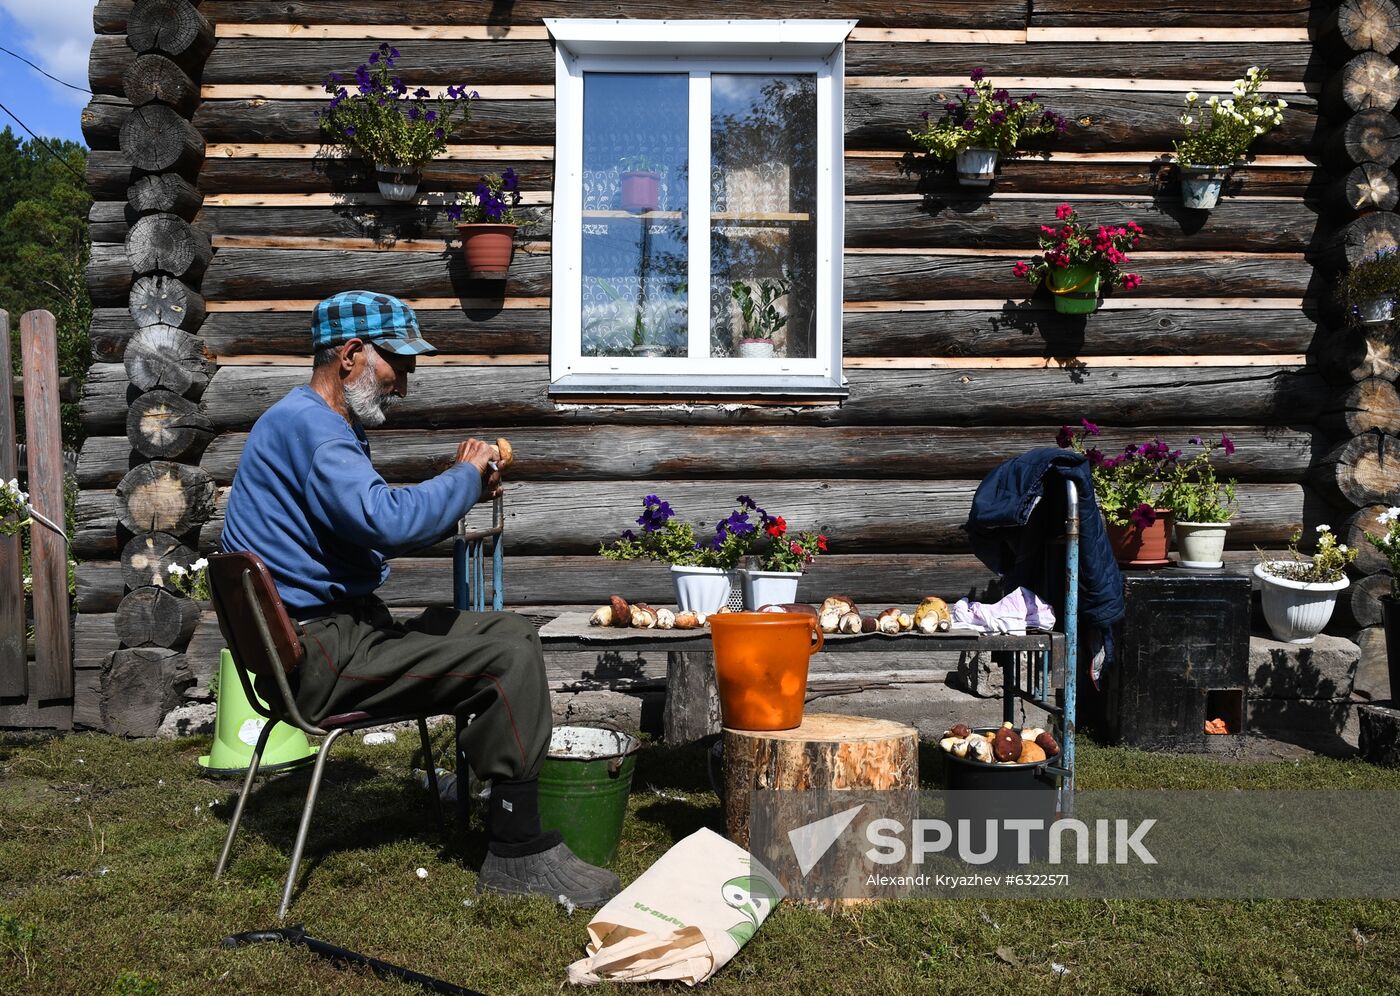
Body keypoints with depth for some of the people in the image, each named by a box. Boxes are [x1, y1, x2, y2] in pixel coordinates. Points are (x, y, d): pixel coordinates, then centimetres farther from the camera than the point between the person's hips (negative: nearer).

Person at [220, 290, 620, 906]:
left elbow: (381, 530, 24)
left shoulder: (324, 424, 19)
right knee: (510, 657, -17)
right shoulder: (304, 422, -16)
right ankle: (516, 854, -10)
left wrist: (461, 486, 9)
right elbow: (387, 521, -31)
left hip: (341, 634, 11)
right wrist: (464, 479, -14)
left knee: (511, 634, 11)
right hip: (322, 654, -11)